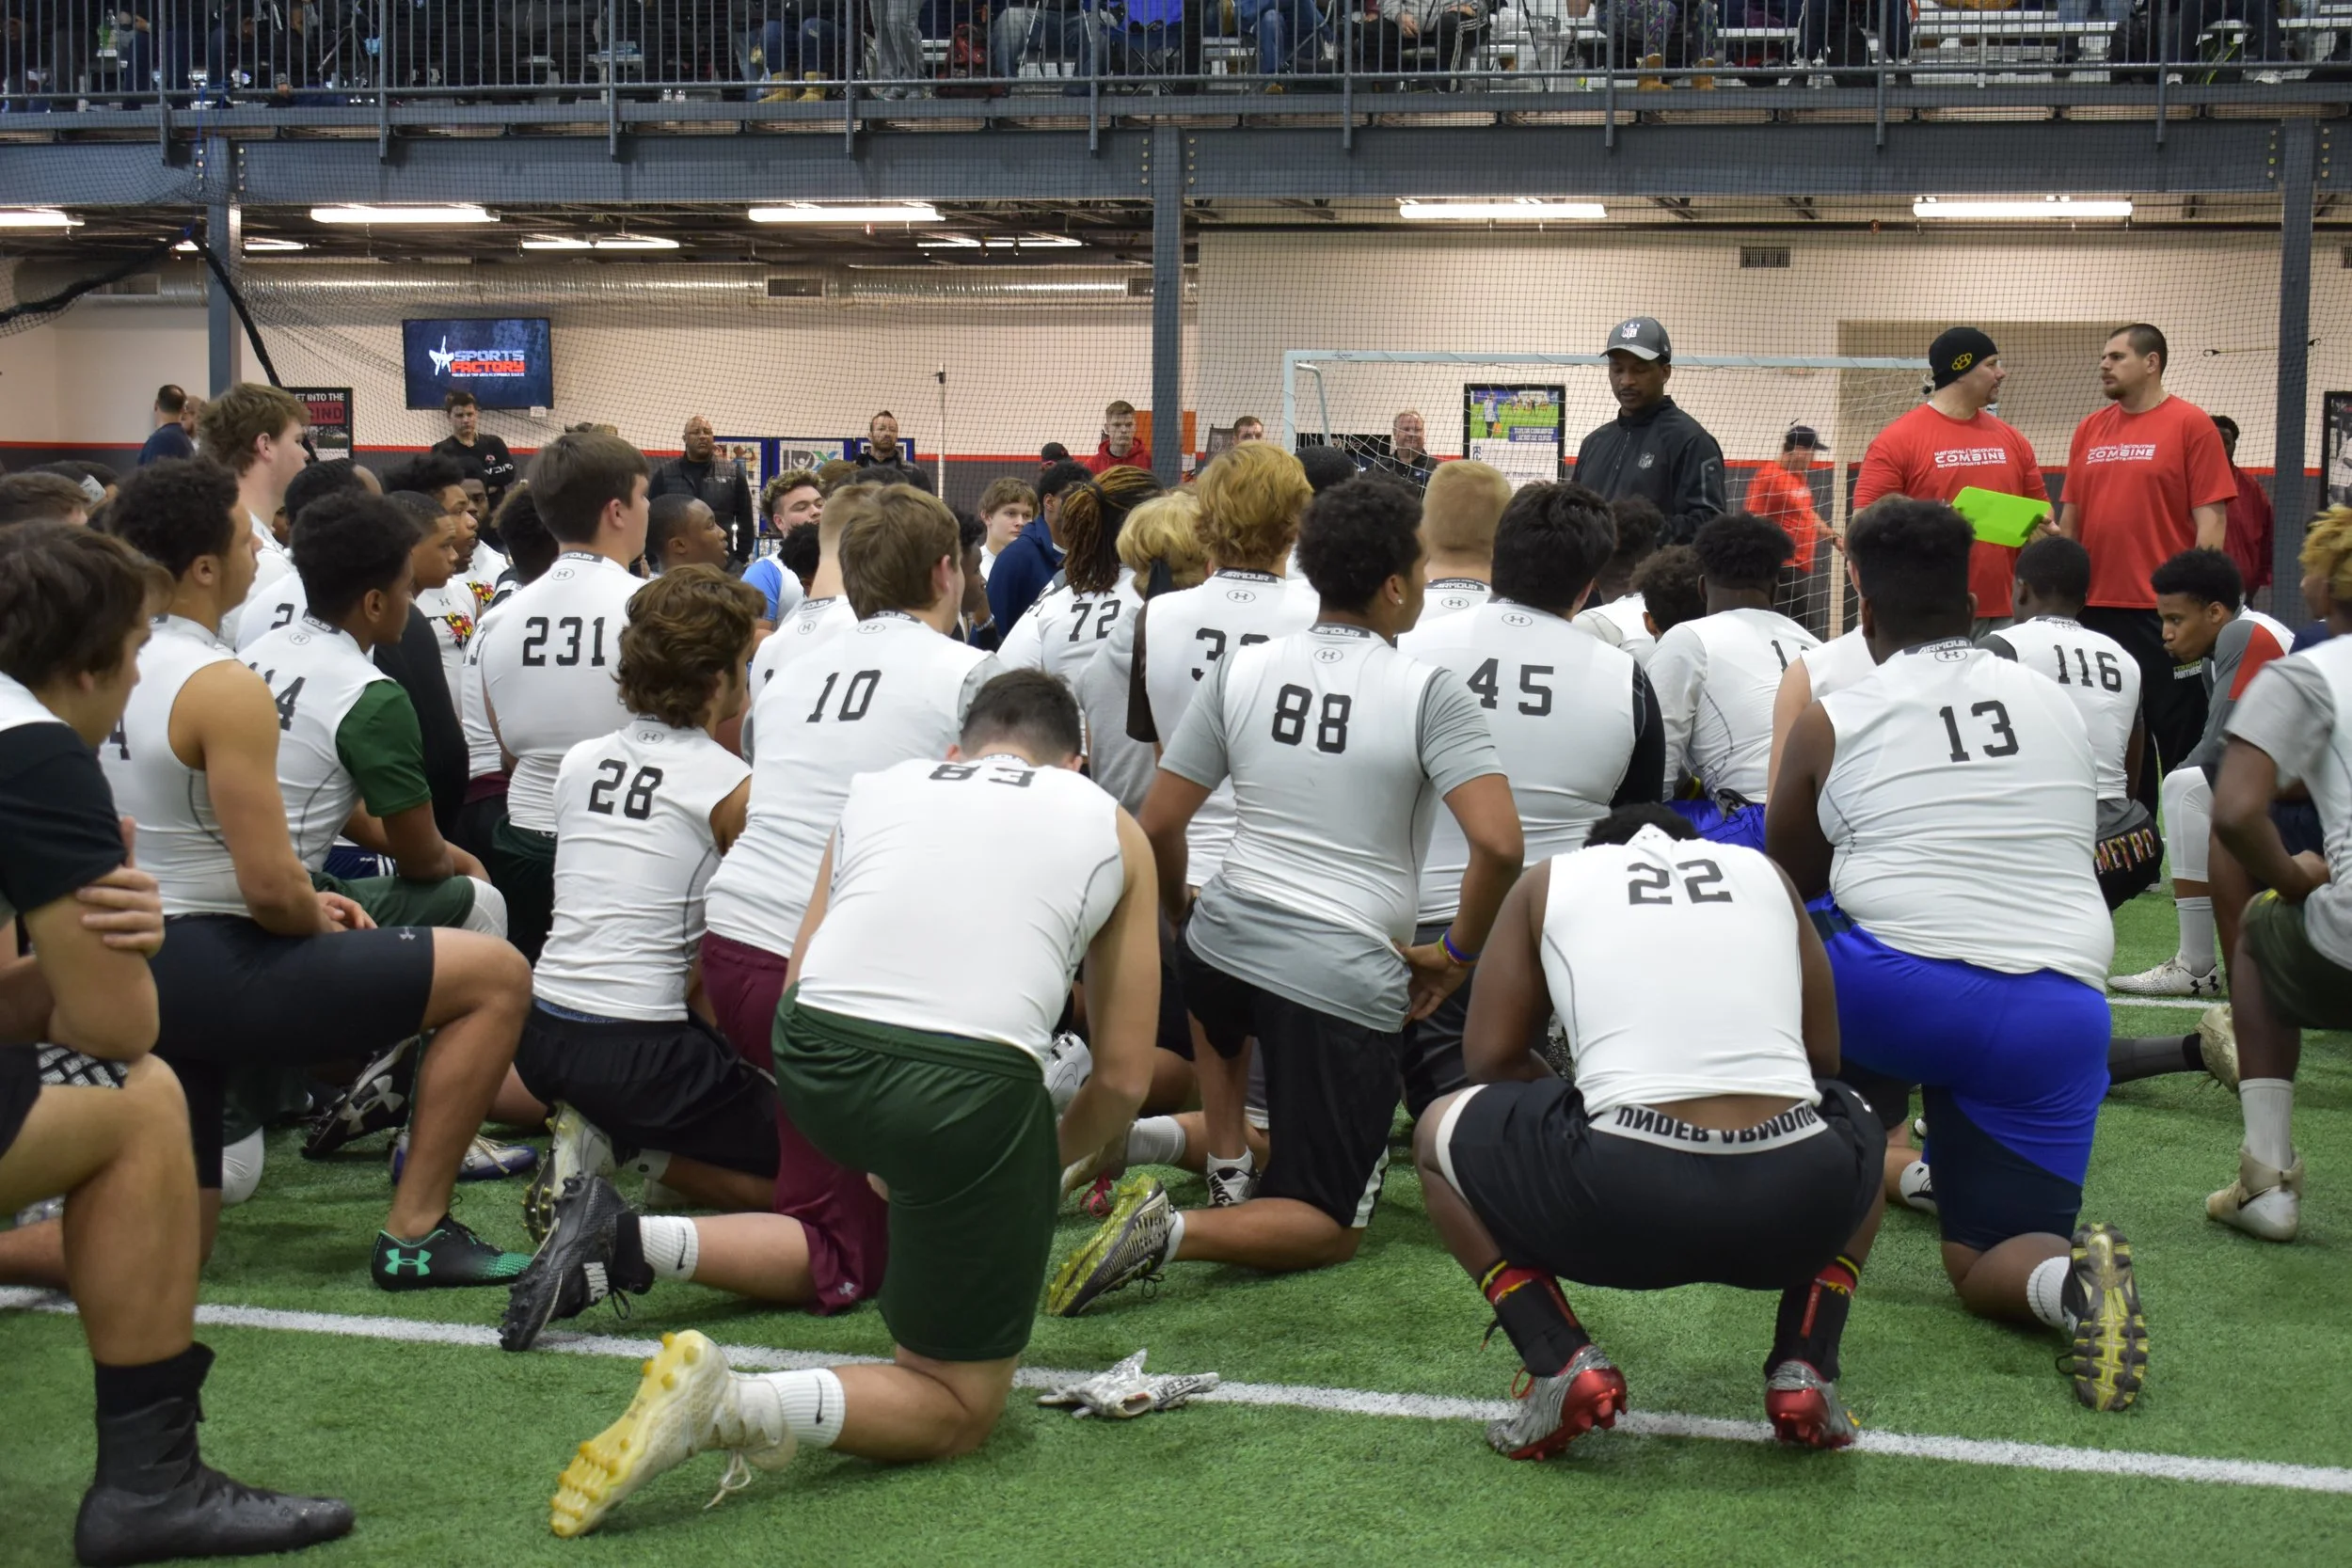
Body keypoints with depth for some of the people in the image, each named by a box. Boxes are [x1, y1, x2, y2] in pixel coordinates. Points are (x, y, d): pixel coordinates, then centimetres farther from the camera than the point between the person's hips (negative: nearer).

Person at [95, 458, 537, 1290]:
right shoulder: (225, 689, -17)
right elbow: (271, 888, -20)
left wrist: (303, 907, 17)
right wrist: (320, 923, 2)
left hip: (127, 966, 9)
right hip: (210, 969, -9)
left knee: (171, 1237, 25)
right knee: (498, 975, -3)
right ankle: (413, 1235, -1)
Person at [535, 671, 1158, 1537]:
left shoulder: (878, 785, 26)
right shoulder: (1113, 828, 21)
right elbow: (1124, 1077, 17)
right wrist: (1047, 1159, 35)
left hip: (810, 1062, 4)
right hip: (970, 1086, -4)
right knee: (958, 1408, 13)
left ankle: (634, 1243, 19)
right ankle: (731, 1406, -14)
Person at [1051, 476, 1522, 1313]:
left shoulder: (1241, 669, 3)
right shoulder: (1430, 692, -8)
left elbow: (1157, 825, 4)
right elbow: (1499, 844, -18)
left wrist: (1183, 916, 23)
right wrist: (1456, 954, -2)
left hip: (1222, 944, 5)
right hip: (1348, 984, -5)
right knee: (1330, 1229, 4)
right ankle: (1174, 1233, -19)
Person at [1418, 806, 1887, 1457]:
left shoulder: (1549, 881, 20)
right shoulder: (1764, 872, 25)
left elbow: (1493, 1059, 19)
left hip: (1621, 1201, -2)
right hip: (1798, 1205, 3)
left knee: (1439, 1132, 28)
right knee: (1858, 1133, 40)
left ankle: (1564, 1366, 8)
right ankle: (1803, 1367, 17)